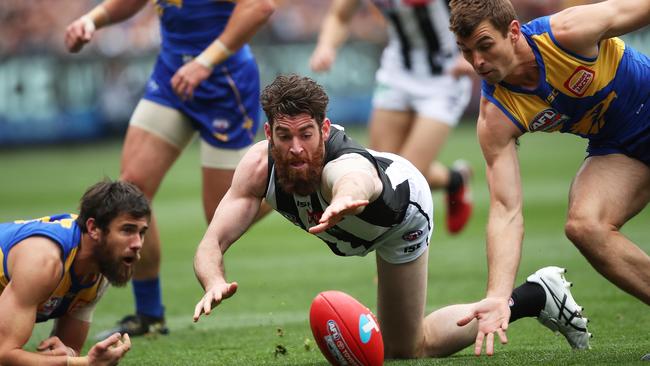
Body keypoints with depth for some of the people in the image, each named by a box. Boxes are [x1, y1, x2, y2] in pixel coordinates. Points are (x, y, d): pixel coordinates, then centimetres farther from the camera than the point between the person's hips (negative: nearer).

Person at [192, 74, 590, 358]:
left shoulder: (345, 168, -49)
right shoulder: (259, 166, -34)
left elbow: (355, 183, -76)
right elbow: (211, 245, -36)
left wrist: (345, 200, -101)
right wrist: (214, 282, -59)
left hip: (403, 213, -5)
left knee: (405, 349, 6)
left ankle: (535, 295, 15)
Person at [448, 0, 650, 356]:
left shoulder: (568, 32, -29)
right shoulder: (496, 119, -20)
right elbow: (506, 211, -23)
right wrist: (498, 296, -34)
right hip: (617, 149, 3)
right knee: (584, 226, -21)